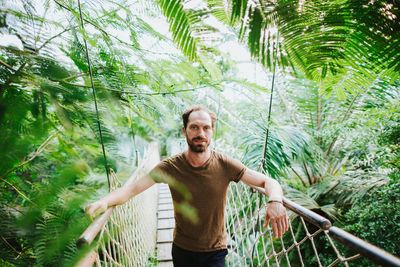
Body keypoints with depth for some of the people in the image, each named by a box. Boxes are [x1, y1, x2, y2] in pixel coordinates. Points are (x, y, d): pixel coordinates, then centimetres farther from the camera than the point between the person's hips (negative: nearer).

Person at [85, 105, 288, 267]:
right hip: (182, 251, 1)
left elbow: (268, 182, -11)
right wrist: (104, 201, -38)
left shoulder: (224, 165, -14)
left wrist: (275, 202, -33)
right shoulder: (171, 167, -14)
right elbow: (132, 188, -19)